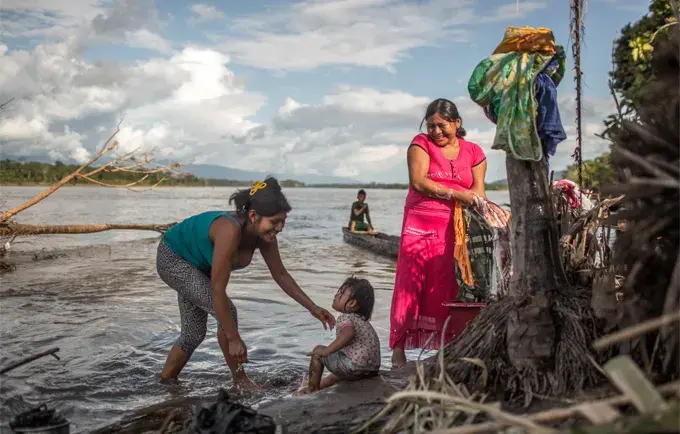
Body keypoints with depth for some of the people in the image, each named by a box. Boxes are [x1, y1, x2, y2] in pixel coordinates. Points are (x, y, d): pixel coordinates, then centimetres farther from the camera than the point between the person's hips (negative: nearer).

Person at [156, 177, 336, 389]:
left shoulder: (264, 235, -18)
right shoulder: (231, 231, -41)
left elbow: (281, 275, -4)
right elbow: (218, 290, -38)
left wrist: (313, 308, -6)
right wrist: (234, 339, -34)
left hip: (198, 266, 8)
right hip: (172, 258, -8)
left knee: (194, 334, 10)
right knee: (227, 311, -19)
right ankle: (240, 380, -3)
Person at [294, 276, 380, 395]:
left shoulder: (345, 318, -13)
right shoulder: (362, 319, 15)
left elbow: (348, 334, -34)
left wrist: (326, 351, -27)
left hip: (355, 367, -9)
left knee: (318, 351, 6)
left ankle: (312, 389, 17)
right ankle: (319, 385, 53)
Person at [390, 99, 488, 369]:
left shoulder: (474, 152, 14)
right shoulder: (421, 144, 7)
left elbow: (478, 192, 5)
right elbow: (418, 181, -7)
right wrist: (456, 194, -11)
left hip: (455, 229, 2)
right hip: (420, 226, -2)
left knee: (448, 287, 0)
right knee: (411, 282, -7)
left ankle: (447, 345, 6)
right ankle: (399, 347, -5)